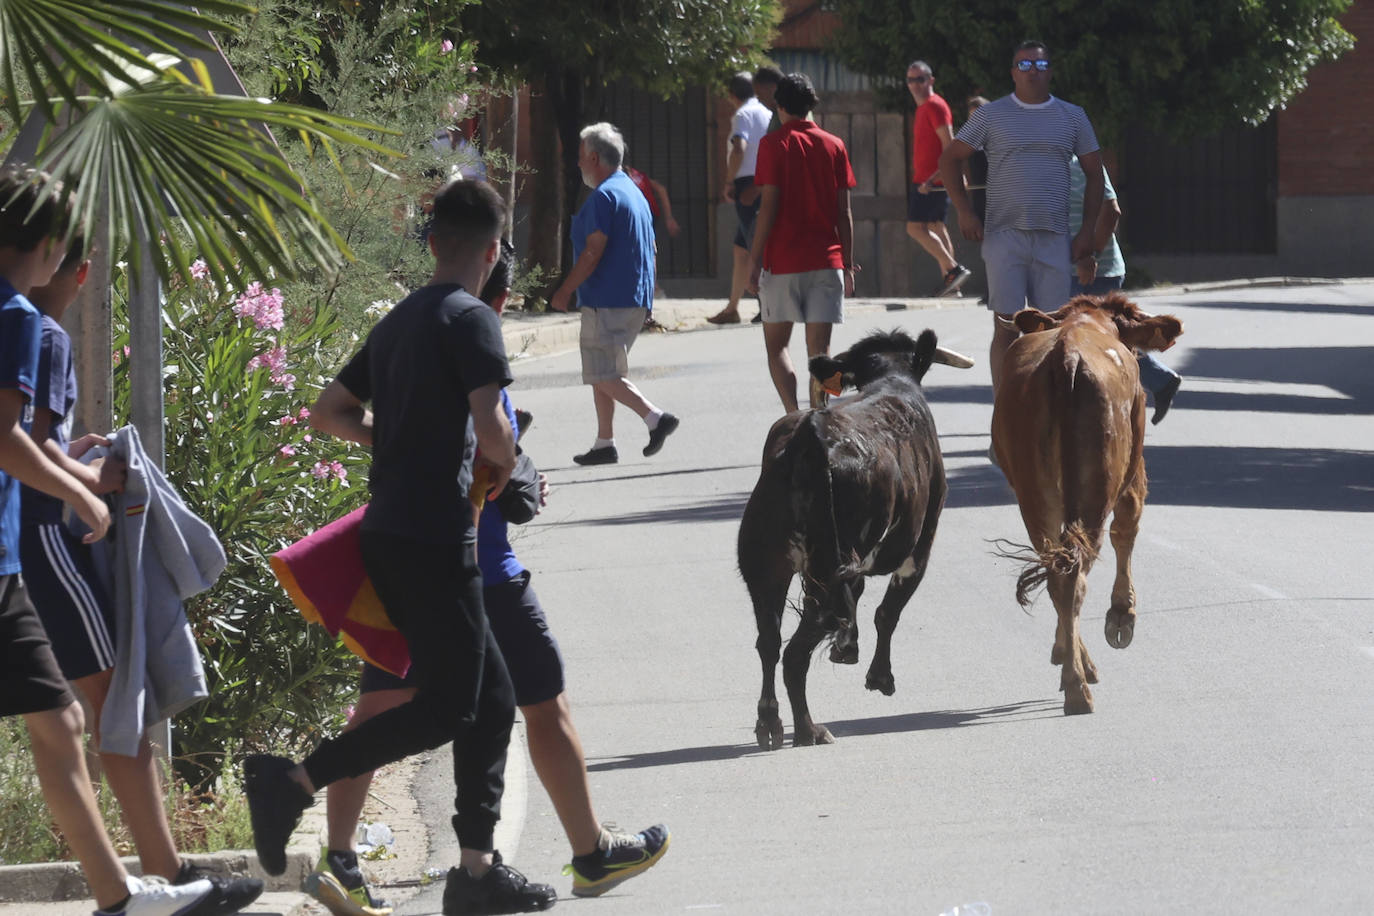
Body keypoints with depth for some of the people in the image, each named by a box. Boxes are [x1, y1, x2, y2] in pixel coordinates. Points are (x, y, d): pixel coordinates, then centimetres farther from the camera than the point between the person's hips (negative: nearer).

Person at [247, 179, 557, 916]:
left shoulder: (398, 322, 17)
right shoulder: (471, 320, -9)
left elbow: (328, 413, 21)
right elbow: (489, 424, -19)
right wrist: (502, 467, 1)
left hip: (388, 531, 9)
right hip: (434, 538, -9)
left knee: (491, 697, 12)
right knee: (445, 708, -6)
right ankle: (295, 780, -14)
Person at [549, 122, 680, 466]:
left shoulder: (603, 196, -13)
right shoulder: (634, 193, 18)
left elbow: (593, 252, -18)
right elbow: (650, 250, 21)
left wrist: (565, 291, -12)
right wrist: (646, 298, 26)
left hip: (607, 303, -10)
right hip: (635, 301, 10)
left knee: (604, 375, -9)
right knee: (604, 374, 13)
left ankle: (655, 418, -19)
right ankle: (604, 444, 12)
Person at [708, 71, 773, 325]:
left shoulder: (743, 115, -8)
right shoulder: (767, 114, 17)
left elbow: (739, 148, -23)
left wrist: (729, 183, -13)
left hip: (748, 186, -8)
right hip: (763, 187, 8)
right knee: (741, 249, 15)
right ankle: (732, 308, 19)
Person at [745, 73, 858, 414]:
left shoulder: (774, 145, -4)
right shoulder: (834, 146, 6)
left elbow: (769, 206, -9)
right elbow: (844, 212, 6)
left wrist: (754, 260, -4)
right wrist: (848, 264, 12)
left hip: (783, 261, -3)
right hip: (826, 261, 3)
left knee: (776, 345, 6)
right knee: (819, 348, 4)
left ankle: (793, 414, -13)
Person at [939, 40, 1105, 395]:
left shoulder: (1072, 117, 11)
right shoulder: (991, 115, 6)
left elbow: (1094, 172, 16)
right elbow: (950, 159, 10)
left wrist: (1087, 230, 6)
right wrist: (964, 212, -2)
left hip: (1054, 240, 2)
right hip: (1004, 237, -2)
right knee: (1007, 328, -8)